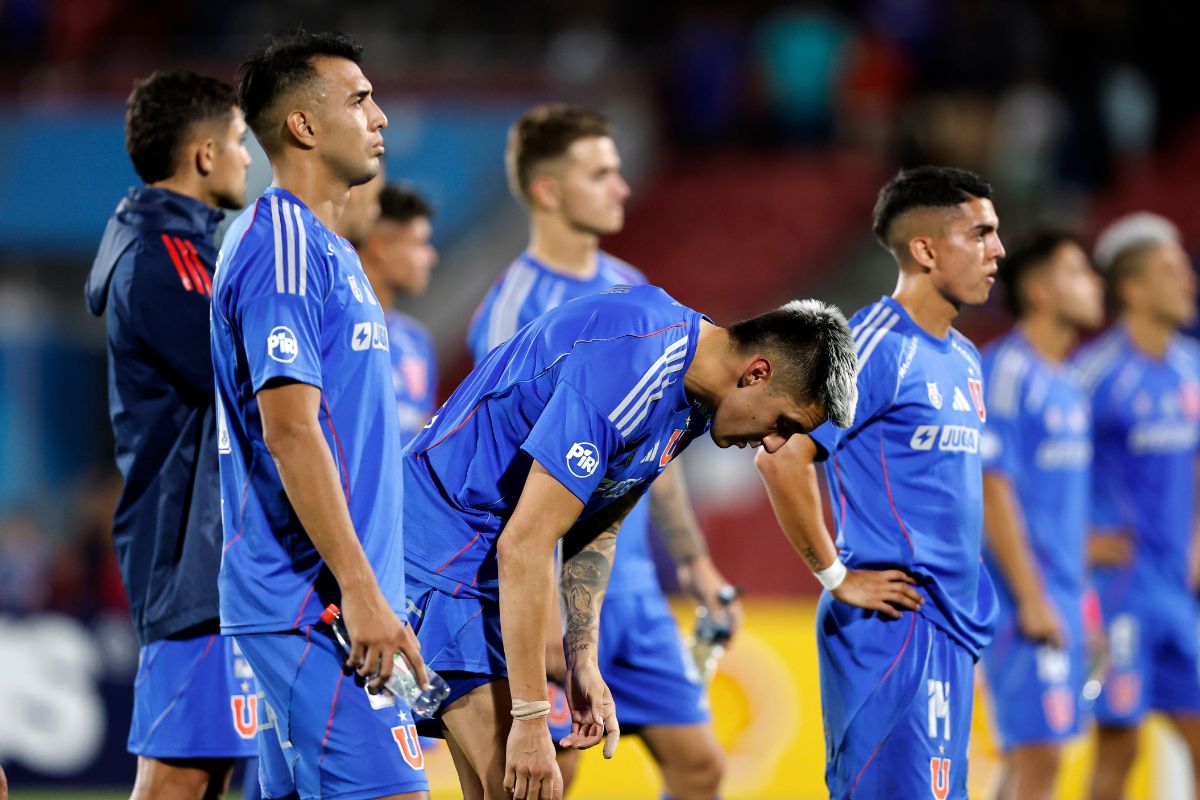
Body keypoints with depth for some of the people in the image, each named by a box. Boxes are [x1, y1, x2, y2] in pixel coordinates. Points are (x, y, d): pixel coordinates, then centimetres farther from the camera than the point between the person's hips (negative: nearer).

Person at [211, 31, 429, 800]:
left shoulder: (321, 245, 19)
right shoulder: (285, 245, -12)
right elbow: (290, 430, -20)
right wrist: (359, 588, -22)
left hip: (313, 603, 10)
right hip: (316, 601, -10)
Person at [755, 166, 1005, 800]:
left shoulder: (964, 359, 16)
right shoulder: (877, 346, -13)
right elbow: (781, 457, -20)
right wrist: (837, 577, -15)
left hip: (953, 627, 9)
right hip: (894, 624, -9)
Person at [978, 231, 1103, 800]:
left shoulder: (1066, 383, 16)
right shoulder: (1007, 372, -12)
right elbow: (992, 491, -17)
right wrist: (1031, 599, -19)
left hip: (1063, 600, 9)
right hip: (1027, 602, -9)